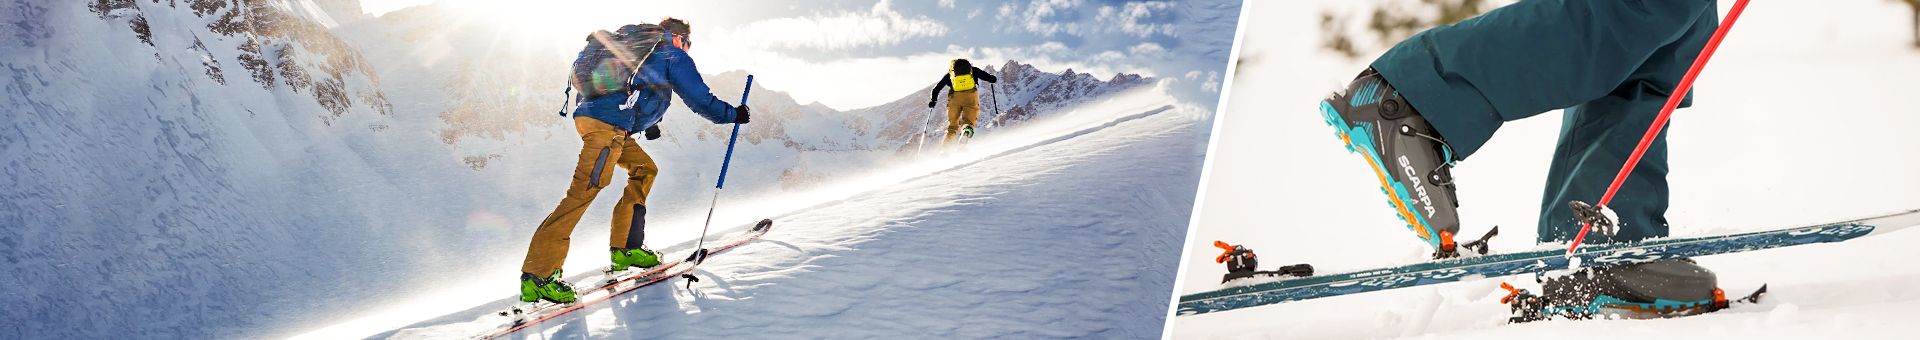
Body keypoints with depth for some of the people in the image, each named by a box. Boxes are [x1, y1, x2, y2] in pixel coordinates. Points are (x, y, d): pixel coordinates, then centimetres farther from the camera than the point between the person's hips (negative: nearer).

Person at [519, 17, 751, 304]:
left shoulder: (636, 46, 30)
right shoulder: (673, 56, 9)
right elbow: (701, 100, 9)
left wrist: (647, 123, 49)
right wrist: (734, 115, 24)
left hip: (589, 113, 9)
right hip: (608, 123, -9)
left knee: (645, 170, 21)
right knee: (586, 188, -16)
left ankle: (624, 248, 15)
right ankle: (538, 274, -24)